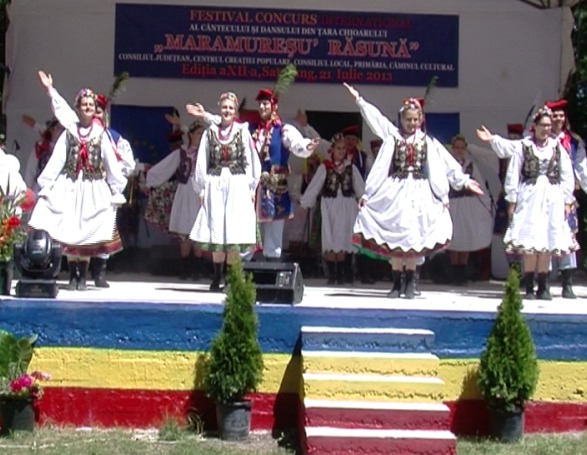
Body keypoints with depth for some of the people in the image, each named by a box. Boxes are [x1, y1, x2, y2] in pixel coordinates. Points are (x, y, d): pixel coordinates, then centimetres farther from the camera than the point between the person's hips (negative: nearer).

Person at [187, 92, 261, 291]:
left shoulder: (242, 132, 2)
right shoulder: (210, 132, 6)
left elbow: (251, 161, 3)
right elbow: (201, 163, 8)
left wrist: (251, 188, 1)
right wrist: (202, 189, 4)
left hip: (238, 186, -1)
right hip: (215, 185, 2)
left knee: (234, 232, -3)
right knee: (216, 232, 2)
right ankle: (217, 277, 7)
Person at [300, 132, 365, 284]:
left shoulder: (351, 168, 5)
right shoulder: (325, 167, -2)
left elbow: (360, 188, 6)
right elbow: (314, 186, -2)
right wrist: (304, 204, -5)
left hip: (347, 207, 2)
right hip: (329, 205, -2)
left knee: (342, 242, 5)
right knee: (330, 242, -2)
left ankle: (340, 275, 13)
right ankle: (331, 275, 3)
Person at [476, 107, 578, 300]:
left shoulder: (557, 147, 8)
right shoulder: (523, 146, 0)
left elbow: (567, 176, 10)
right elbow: (513, 174, 1)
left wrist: (567, 201, 7)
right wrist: (512, 199, -2)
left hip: (552, 198, 3)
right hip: (529, 197, -3)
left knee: (548, 243, 3)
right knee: (529, 242, -6)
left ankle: (543, 287, 10)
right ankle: (529, 288, 1)